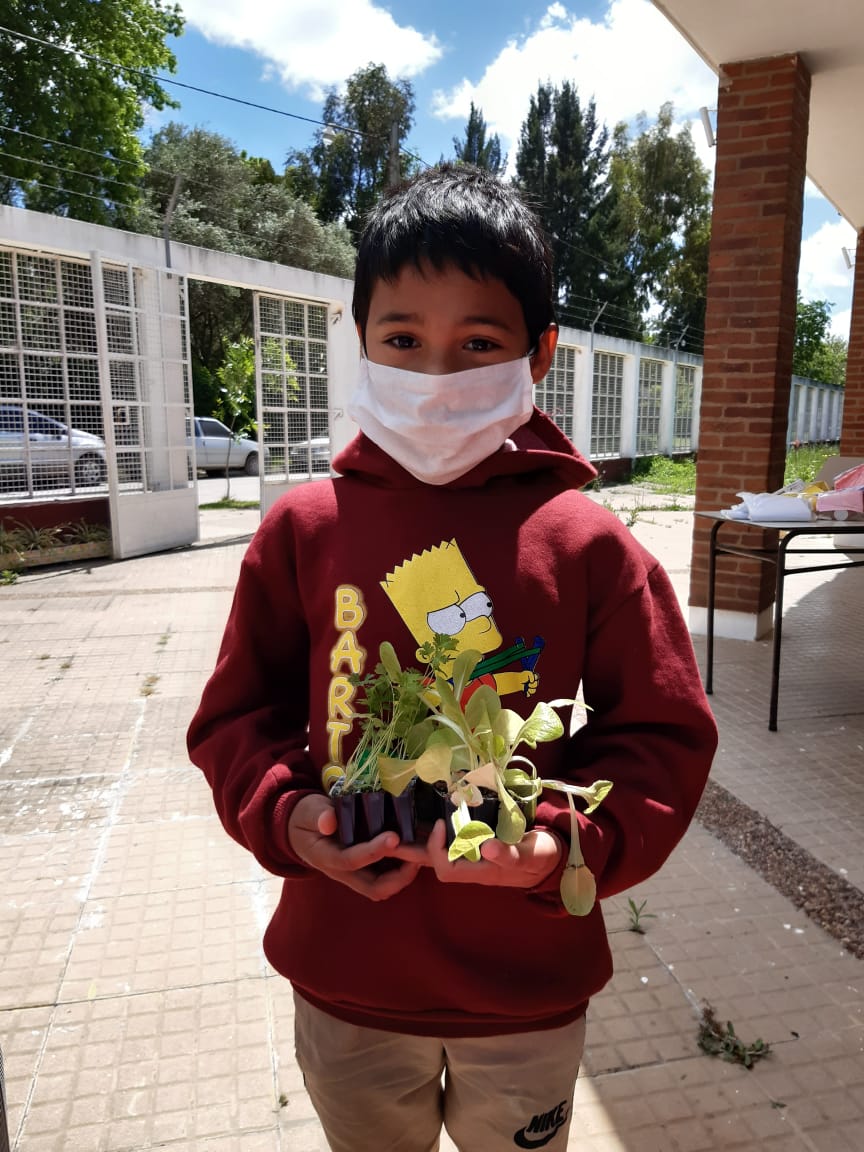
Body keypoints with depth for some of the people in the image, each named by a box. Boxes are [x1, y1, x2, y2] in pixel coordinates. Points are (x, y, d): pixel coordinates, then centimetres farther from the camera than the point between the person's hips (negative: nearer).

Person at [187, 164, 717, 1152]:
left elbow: (666, 734, -8)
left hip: (529, 991, 0)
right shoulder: (303, 527, -10)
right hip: (345, 984, 1)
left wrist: (571, 843, -23)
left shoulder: (587, 543, -13)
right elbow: (235, 715, -1)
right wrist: (284, 816, -18)